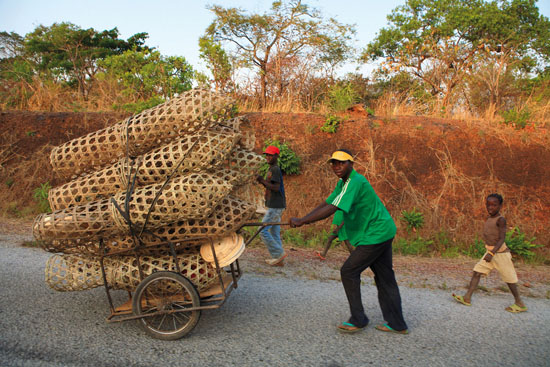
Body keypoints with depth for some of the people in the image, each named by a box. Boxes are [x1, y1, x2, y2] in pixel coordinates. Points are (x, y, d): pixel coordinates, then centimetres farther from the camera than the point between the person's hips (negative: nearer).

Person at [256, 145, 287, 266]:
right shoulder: (272, 170, 18)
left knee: (263, 231, -7)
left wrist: (263, 181, -24)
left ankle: (278, 253, -2)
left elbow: (276, 188, -22)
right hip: (275, 206, 10)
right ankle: (278, 259, 14)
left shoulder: (275, 170, -13)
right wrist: (263, 182, 8)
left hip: (275, 207, -10)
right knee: (274, 232, 11)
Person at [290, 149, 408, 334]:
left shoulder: (355, 182, -22)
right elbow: (326, 203, 11)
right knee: (385, 278, 14)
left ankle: (358, 320, 6)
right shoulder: (343, 183, 11)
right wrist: (303, 219, -1)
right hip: (383, 233, 10)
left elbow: (331, 209, -31)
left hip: (375, 234, -10)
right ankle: (397, 324, 23)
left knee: (349, 271, -5)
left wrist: (302, 221, -28)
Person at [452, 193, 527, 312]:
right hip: (490, 251, 7)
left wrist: (492, 253, -31)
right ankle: (467, 298, -2)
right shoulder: (489, 219, 9)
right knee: (477, 272, -1)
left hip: (500, 252, -7)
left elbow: (502, 238, -22)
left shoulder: (501, 220, -16)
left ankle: (519, 303, 20)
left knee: (508, 278, 4)